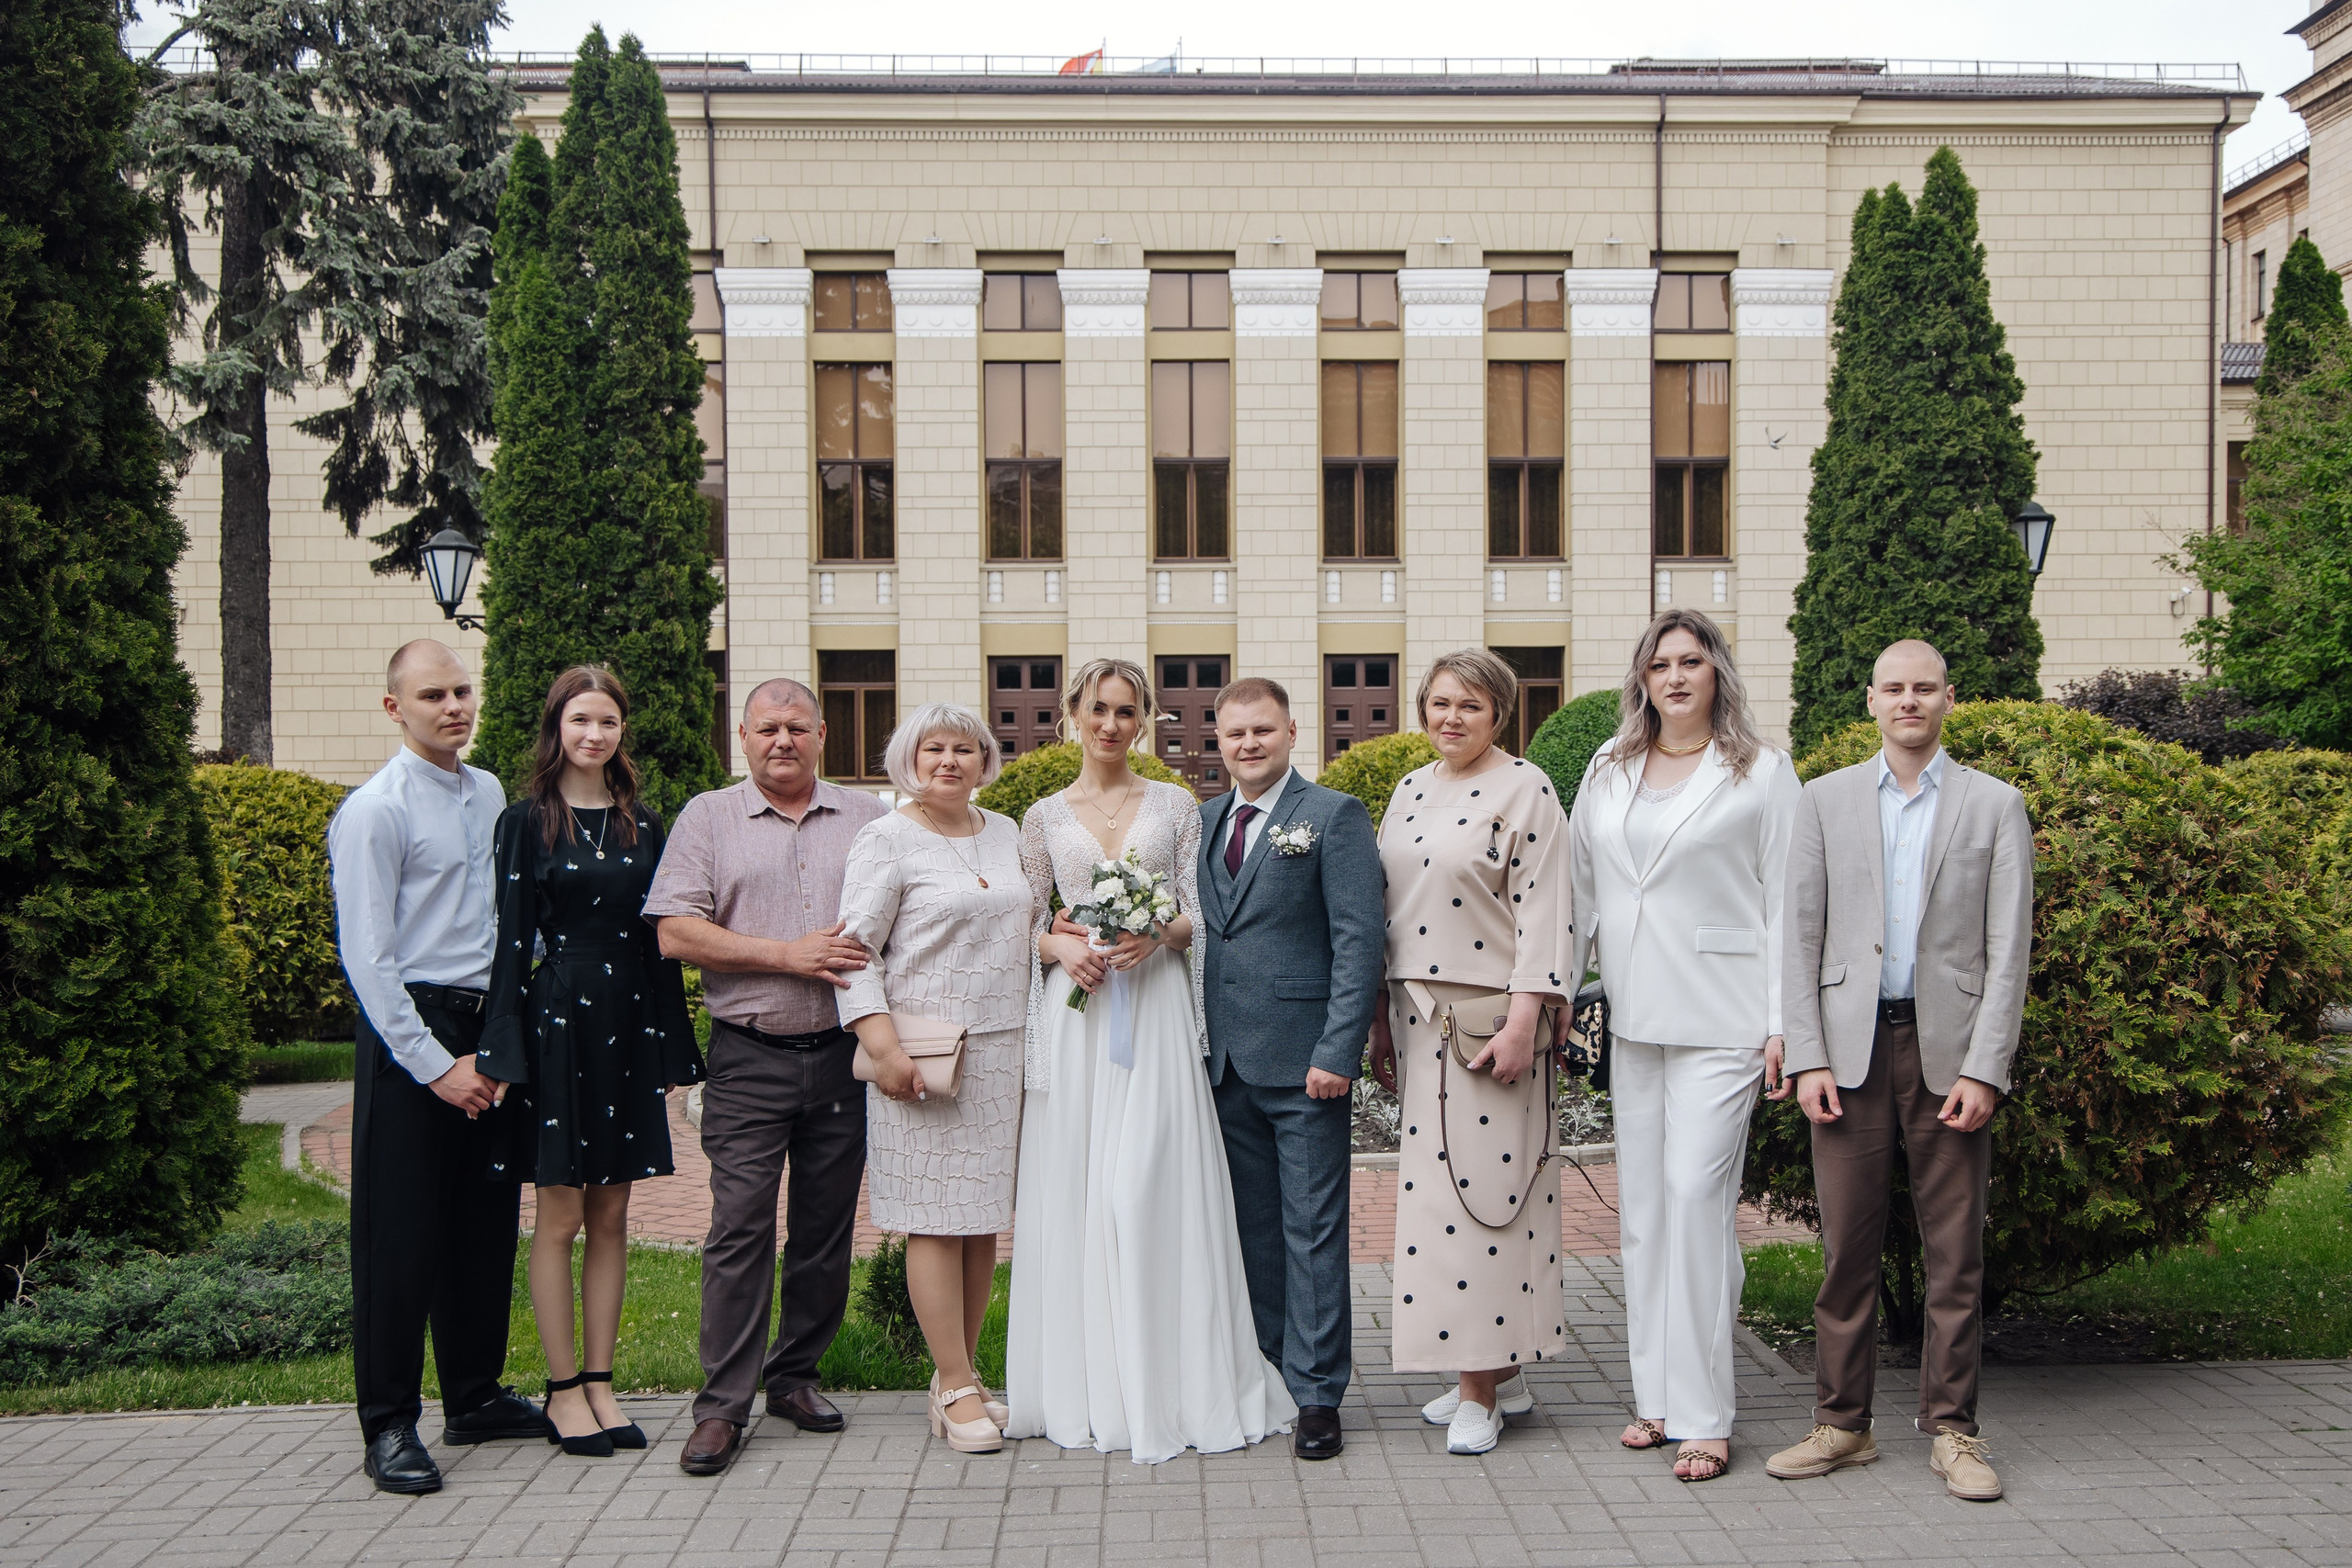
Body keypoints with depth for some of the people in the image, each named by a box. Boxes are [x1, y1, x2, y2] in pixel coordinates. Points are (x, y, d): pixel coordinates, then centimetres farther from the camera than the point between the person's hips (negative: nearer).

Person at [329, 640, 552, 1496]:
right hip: (410, 1029, -7)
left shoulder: (489, 793, 11)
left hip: (488, 1030, 7)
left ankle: (475, 1397, 26)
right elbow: (367, 957, -13)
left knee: (486, 1224, 13)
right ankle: (389, 1425, 8)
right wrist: (436, 1065, -14)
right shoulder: (375, 810, -10)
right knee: (401, 1233, -2)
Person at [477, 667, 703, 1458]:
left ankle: (600, 1382, 16)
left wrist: (671, 1050, 9)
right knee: (560, 1213, 1)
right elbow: (512, 939, -5)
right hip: (556, 1021, -4)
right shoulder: (528, 821, -1)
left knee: (611, 1214, 8)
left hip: (628, 1026, 4)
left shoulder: (642, 825, 10)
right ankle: (564, 1388, 11)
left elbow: (659, 939, 12)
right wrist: (505, 1054, -10)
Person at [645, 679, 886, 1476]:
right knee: (739, 1227, -5)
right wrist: (788, 955, -11)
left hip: (844, 1054, 3)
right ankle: (723, 1406, 1)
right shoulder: (707, 818, 5)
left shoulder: (866, 819, 11)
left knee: (826, 1226, 9)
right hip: (749, 1059, -2)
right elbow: (675, 933, -4)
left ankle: (796, 1374, 23)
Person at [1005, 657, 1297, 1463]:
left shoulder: (1176, 807, 9)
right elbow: (1024, 922, 10)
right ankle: (1085, 1382, 9)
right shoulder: (1045, 817, 11)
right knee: (1072, 1188, 0)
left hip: (1154, 1010, -1)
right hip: (1074, 1012, 1)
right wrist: (1061, 948, -10)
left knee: (1152, 1187, -6)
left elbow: (1200, 913, 5)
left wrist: (1158, 932, -15)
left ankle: (1166, 1382, 2)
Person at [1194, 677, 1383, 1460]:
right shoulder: (1205, 821, 13)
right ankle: (1265, 1379, 22)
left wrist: (1337, 1053, -16)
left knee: (1313, 1232, -1)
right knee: (1254, 1228, 12)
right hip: (1227, 1063, 6)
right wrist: (1199, 1042, 7)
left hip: (1304, 1064, -6)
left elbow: (1359, 942, -9)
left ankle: (1317, 1397, 5)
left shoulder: (1335, 815, -4)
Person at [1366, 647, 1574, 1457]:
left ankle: (1479, 1394, 3)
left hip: (1490, 1018, -7)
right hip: (1421, 1018, 7)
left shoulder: (1526, 790, -7)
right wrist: (1382, 1025, 13)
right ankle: (1501, 1369, 22)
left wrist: (1521, 1024, -18)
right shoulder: (1409, 792, 13)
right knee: (1434, 1181, 9)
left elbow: (1542, 913, -12)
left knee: (1485, 1187, -5)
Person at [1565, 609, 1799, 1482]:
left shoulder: (1760, 773, 0)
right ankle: (1656, 1398, 19)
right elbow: (1581, 887, 17)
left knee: (1697, 1198, -10)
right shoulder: (1608, 773, 13)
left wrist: (1784, 1022, -8)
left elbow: (1785, 903, -3)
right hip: (1633, 1016, 5)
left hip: (1720, 1018, -5)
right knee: (1642, 1206, 8)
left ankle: (1704, 1417, -3)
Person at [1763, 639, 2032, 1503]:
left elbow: (2007, 950, 1)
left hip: (1951, 1048, 0)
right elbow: (1801, 938, 5)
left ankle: (1952, 1431, 13)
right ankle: (1842, 1424, 13)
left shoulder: (1995, 805, 7)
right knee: (1847, 1247, 3)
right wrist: (1807, 1058, -4)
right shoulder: (1826, 800, 9)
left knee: (1955, 1252, 3)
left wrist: (1984, 1069, -8)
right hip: (1852, 1049, 1)